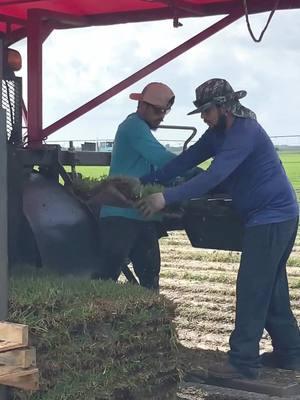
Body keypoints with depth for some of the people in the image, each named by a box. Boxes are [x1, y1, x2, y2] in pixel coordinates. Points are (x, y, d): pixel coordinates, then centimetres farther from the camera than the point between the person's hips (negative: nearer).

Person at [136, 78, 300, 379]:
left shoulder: (245, 132, -22)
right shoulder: (219, 132, 9)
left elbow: (213, 176, -30)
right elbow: (187, 160, 6)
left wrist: (167, 198, -32)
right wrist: (146, 183, -1)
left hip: (272, 216, -10)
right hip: (274, 216, 10)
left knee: (252, 288, -9)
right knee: (271, 286, 15)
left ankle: (243, 361, -6)